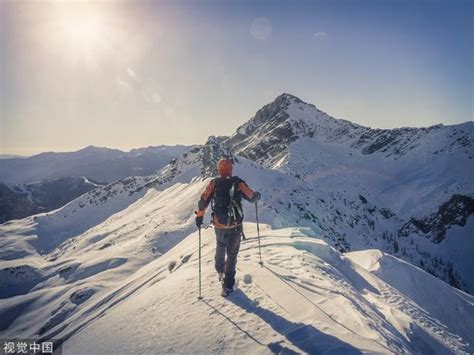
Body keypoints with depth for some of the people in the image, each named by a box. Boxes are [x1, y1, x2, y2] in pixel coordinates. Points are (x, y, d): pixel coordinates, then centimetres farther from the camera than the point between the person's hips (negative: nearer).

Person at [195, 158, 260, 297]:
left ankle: (220, 272, 46)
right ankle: (227, 285, 10)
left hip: (218, 225, 2)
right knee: (232, 253, 10)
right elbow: (252, 197, -1)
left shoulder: (213, 183, -5)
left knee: (220, 247, 29)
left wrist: (199, 216, 7)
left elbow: (203, 201, -8)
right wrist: (257, 196, 22)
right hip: (235, 226, -2)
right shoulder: (238, 183, -8)